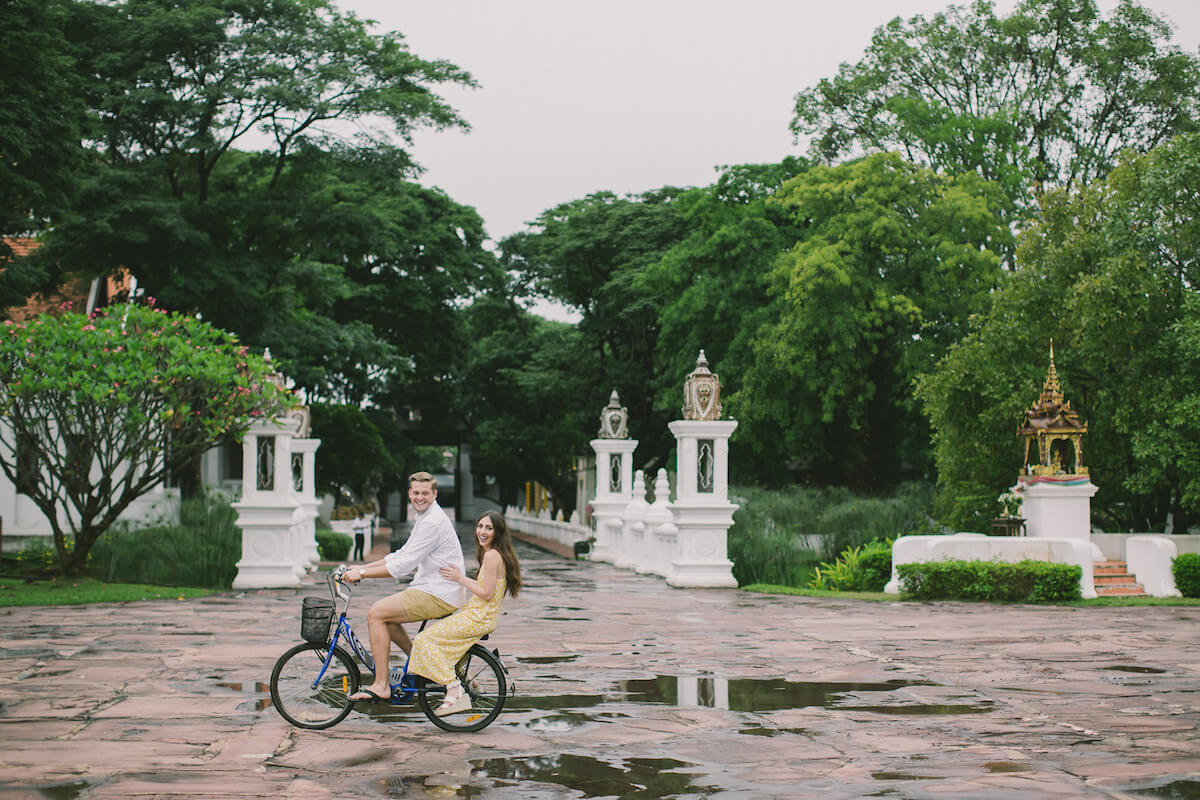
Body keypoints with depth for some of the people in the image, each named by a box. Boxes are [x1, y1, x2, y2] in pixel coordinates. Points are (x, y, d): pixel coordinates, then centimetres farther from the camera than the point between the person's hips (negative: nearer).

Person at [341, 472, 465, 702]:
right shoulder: (424, 518, 17)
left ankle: (380, 686, -12)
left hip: (439, 596, -10)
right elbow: (402, 555, 20)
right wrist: (361, 568, 12)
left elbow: (403, 565, -20)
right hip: (431, 590, 10)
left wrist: (363, 574, -15)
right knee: (384, 614, 16)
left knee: (376, 614, -13)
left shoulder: (433, 522, -17)